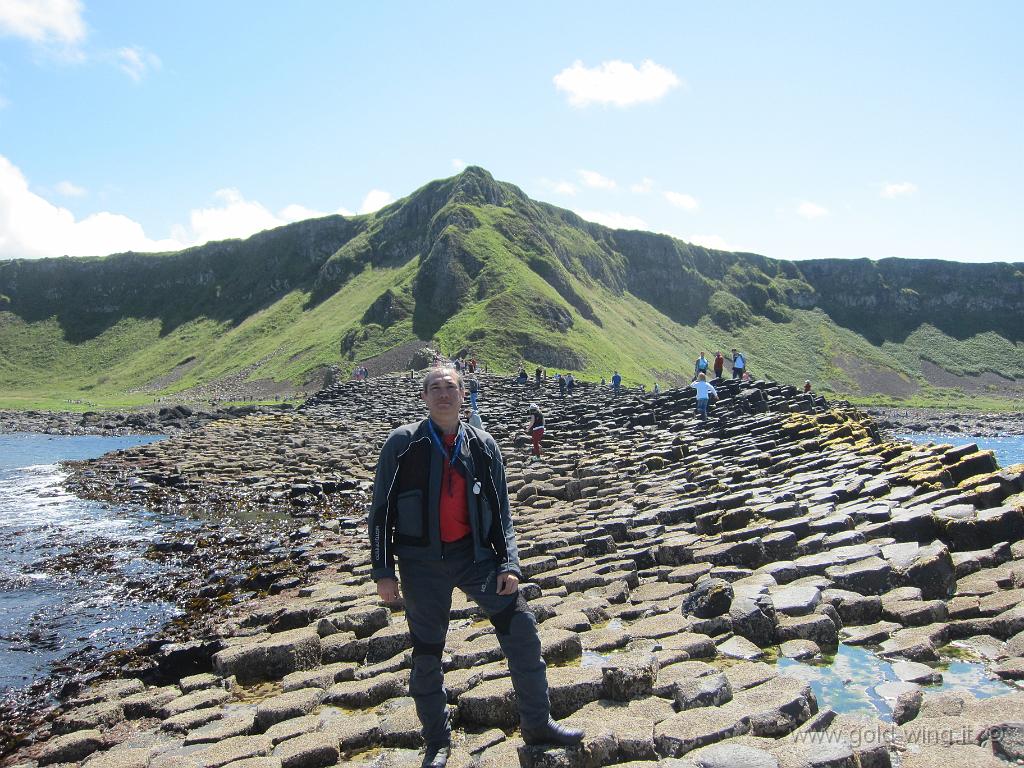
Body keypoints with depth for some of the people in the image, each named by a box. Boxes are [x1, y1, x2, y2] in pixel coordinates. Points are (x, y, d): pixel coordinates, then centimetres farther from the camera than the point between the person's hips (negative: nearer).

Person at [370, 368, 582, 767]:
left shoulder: (483, 445, 2)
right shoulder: (403, 443, -5)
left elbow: (501, 511, 7)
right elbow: (381, 509, -1)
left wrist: (509, 564, -2)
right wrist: (383, 571, -4)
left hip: (475, 554, 2)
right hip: (422, 561, -2)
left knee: (522, 631, -1)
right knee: (427, 652, 8)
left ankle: (537, 723, 19)